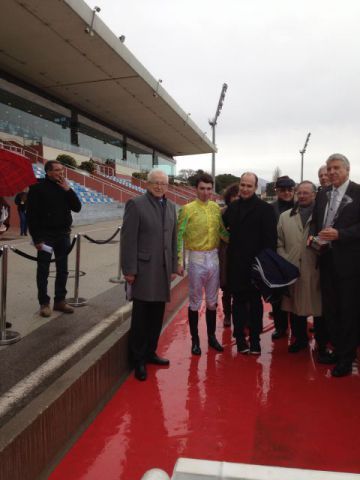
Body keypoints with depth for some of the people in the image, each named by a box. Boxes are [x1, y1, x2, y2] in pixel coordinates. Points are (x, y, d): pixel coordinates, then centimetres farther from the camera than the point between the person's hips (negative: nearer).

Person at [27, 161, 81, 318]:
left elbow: (77, 208, 4)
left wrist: (68, 190, -7)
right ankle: (44, 303, 12)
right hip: (45, 235, -5)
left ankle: (60, 300, 20)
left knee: (63, 270, 9)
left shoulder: (64, 188, 10)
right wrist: (37, 238, -14)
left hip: (63, 235, 5)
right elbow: (31, 215, -9)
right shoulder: (37, 188, -6)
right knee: (43, 271, 2)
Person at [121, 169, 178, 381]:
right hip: (143, 270, -5)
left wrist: (173, 266, 12)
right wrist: (129, 270, -13)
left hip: (163, 270, 6)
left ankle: (150, 352, 30)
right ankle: (138, 359, 19)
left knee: (157, 316, 13)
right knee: (141, 317, 4)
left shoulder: (171, 207, 13)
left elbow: (173, 238, 14)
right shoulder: (136, 204, -6)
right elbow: (128, 239, -10)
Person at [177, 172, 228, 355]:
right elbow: (179, 235, -8)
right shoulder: (188, 209, -8)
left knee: (212, 301, 15)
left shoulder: (216, 208, 5)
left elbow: (222, 232, 8)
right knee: (195, 301, 7)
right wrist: (179, 260, -13)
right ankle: (195, 339, 21)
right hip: (196, 258, -4)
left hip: (214, 258, 4)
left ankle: (211, 336, 30)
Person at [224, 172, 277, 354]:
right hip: (235, 263, 4)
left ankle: (255, 339, 22)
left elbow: (270, 239, -9)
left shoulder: (265, 208, -6)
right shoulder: (232, 207, 8)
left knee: (255, 302, 10)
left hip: (255, 264, -4)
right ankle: (240, 338, 23)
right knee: (238, 300, 11)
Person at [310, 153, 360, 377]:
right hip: (326, 258, 6)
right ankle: (338, 349, 32)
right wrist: (313, 235, -2)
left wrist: (339, 234, -23)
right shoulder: (322, 194, 11)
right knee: (330, 308, 15)